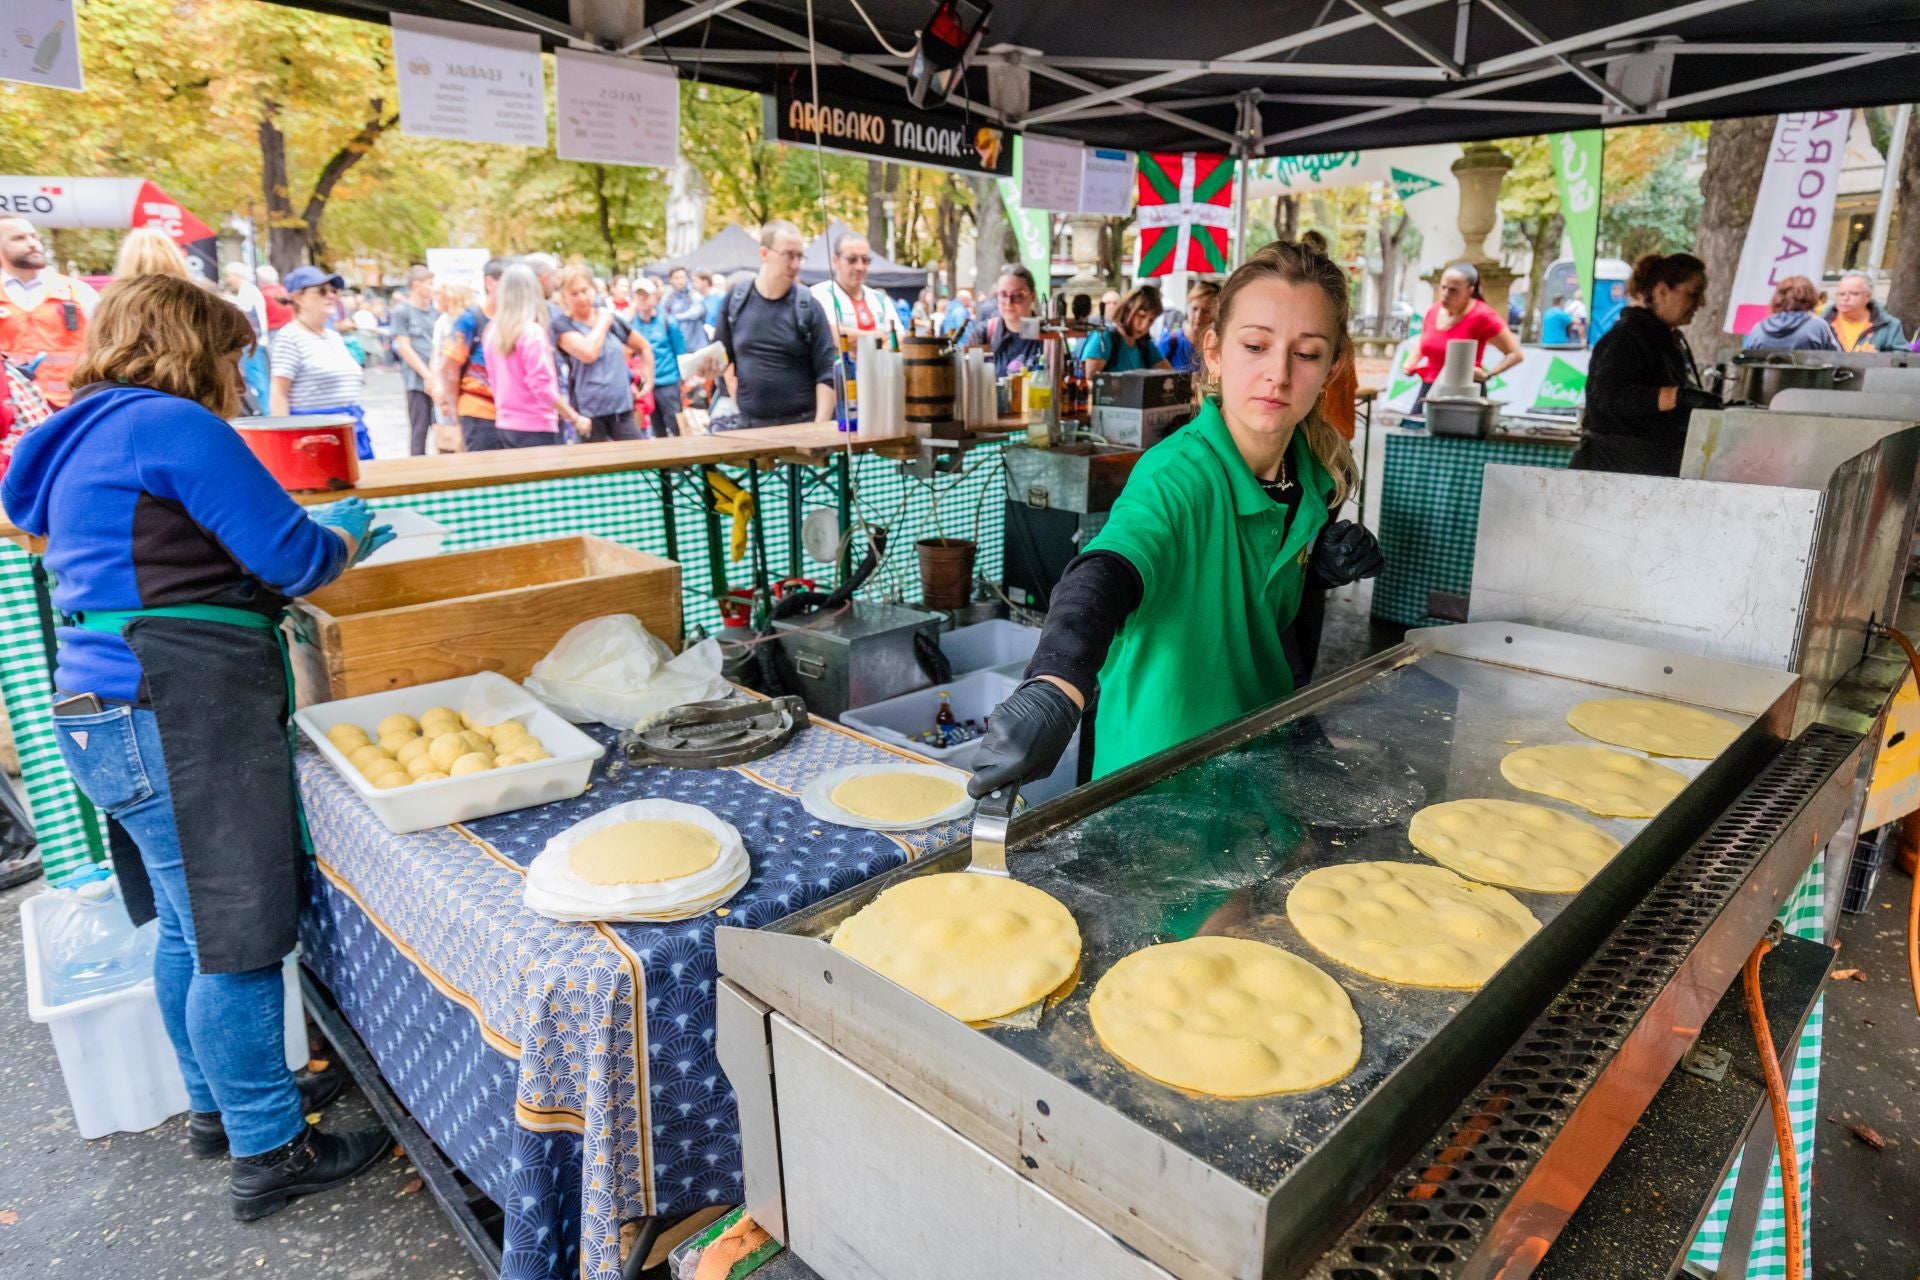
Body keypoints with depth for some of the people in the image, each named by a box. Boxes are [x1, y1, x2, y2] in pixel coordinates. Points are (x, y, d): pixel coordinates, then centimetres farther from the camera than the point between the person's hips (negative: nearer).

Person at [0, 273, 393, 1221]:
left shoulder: (88, 441, 20)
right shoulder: (170, 424, -11)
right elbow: (294, 555, -13)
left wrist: (322, 536, 23)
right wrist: (346, 535, 8)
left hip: (115, 713, 11)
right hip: (176, 718, -11)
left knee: (190, 928, 19)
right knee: (238, 938, -2)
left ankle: (218, 1105, 35)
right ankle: (269, 1153, 10)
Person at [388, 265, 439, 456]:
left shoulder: (434, 312, 15)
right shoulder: (401, 312, -1)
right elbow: (405, 348, -5)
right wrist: (428, 376, -12)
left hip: (438, 378, 5)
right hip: (417, 380, -5)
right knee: (419, 430, -3)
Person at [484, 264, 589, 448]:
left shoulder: (492, 333, 7)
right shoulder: (532, 332, -14)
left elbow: (498, 380, 12)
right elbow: (542, 386, -18)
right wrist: (575, 417, -13)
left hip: (504, 425, 7)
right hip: (535, 427, -7)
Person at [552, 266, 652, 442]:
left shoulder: (610, 318, 10)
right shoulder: (562, 325, -3)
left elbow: (644, 347, 23)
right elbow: (588, 353, -22)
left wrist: (648, 380, 14)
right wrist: (603, 323, -7)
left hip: (621, 408, 4)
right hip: (589, 411, -4)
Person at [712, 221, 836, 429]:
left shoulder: (808, 306, -3)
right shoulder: (735, 300, 4)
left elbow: (826, 374, -6)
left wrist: (820, 428, -16)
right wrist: (740, 400, 9)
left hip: (801, 424, -2)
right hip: (749, 425, 2)